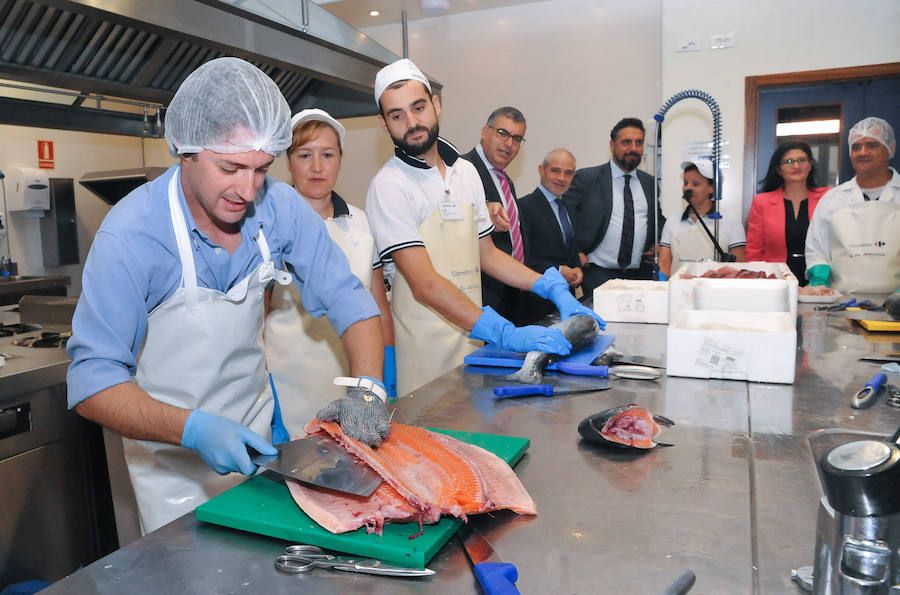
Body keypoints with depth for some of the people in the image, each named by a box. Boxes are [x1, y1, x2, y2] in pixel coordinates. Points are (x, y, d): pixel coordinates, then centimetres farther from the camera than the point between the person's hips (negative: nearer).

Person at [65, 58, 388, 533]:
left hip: (256, 433, 4)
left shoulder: (280, 207, -15)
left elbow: (347, 301, -10)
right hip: (171, 454, -4)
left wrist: (366, 387, -27)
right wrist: (192, 428, -38)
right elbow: (93, 381, -23)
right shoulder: (131, 233, -25)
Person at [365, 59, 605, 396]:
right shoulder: (390, 185, -13)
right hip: (426, 353, -6)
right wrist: (505, 334, -29)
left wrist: (554, 288, 3)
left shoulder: (466, 172, 8)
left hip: (474, 341, 6)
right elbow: (425, 284, -22)